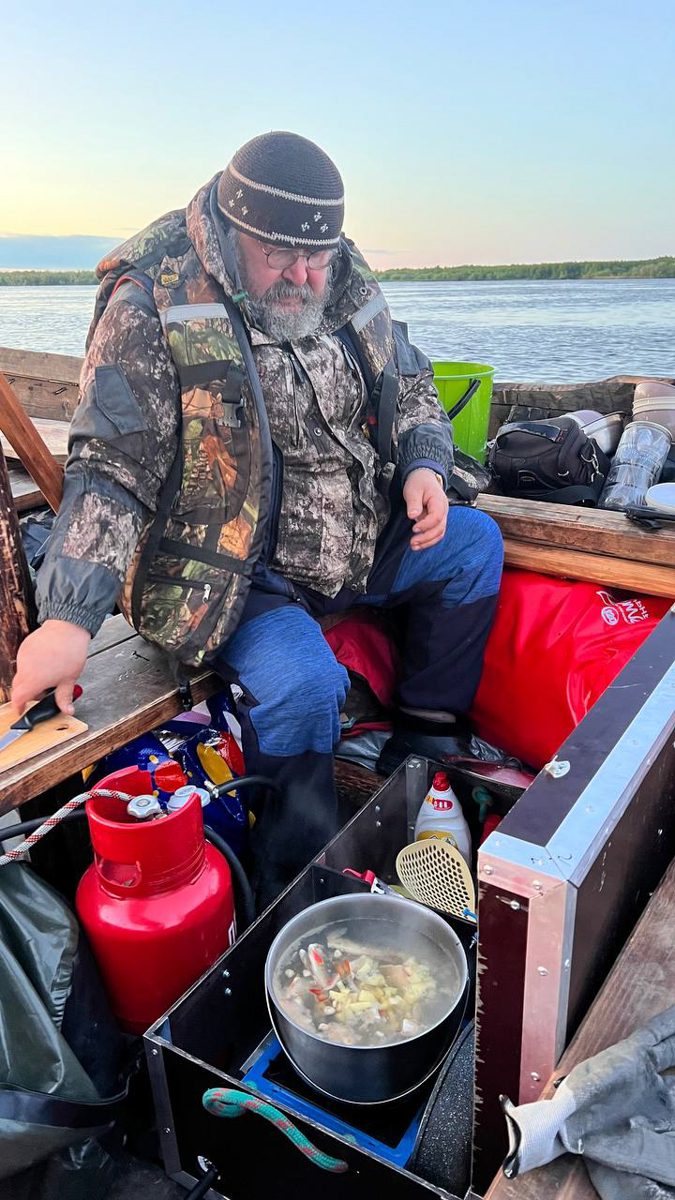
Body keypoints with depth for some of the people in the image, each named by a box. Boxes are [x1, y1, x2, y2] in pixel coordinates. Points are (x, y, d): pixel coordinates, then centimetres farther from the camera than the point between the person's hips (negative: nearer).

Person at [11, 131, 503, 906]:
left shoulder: (347, 286, 3)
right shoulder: (152, 306, -16)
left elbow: (409, 386, 17)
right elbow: (109, 472, -19)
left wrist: (425, 464, -5)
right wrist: (69, 615, -29)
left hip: (355, 545, 7)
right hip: (228, 573, -7)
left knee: (474, 544, 3)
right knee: (300, 681, -31)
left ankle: (424, 746, 15)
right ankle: (294, 888, -4)